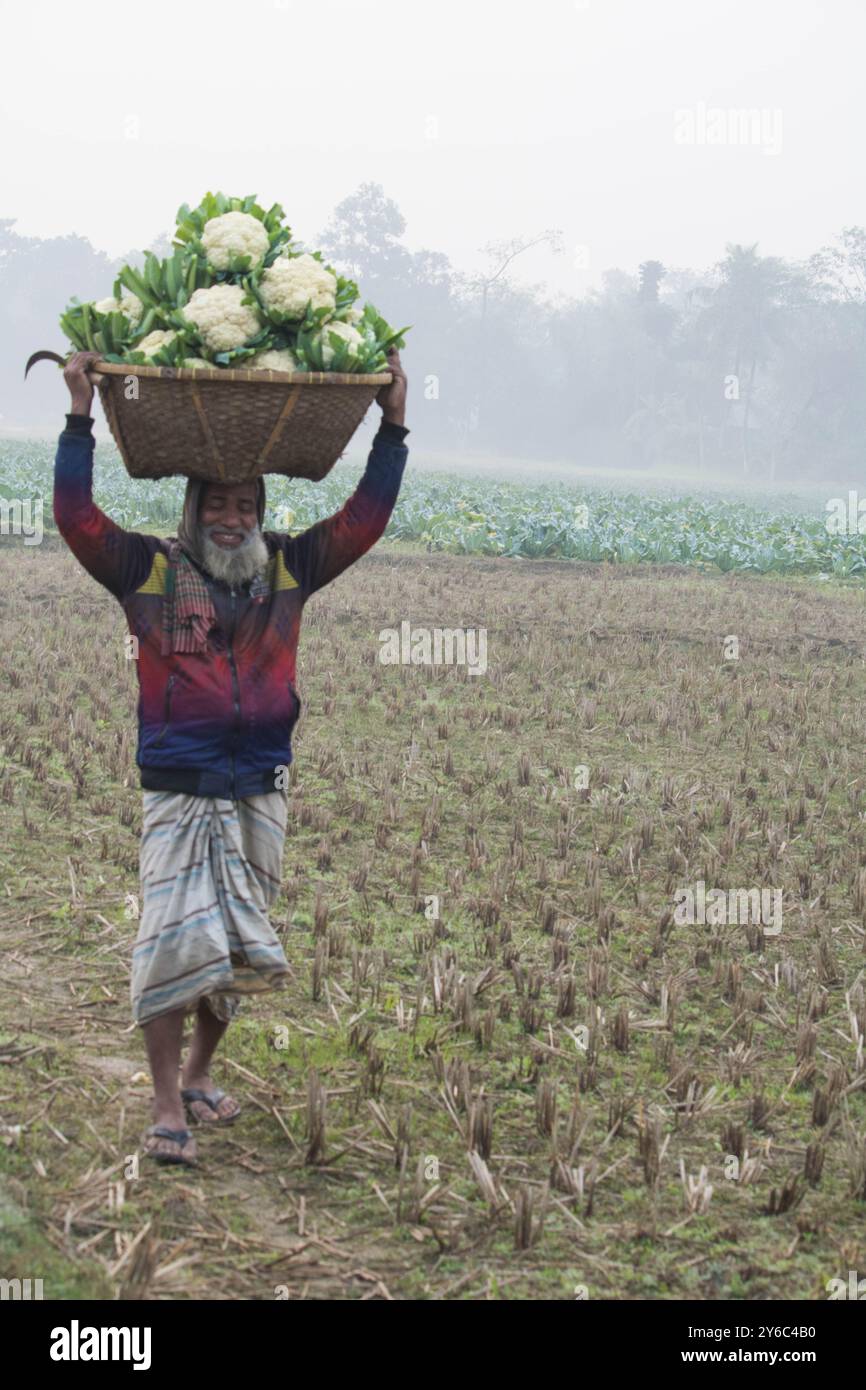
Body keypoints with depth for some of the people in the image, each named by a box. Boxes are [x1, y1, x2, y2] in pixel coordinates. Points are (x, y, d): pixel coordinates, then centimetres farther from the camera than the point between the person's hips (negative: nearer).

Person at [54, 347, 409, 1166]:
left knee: (237, 952, 11)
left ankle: (199, 1075, 29)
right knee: (173, 944, -10)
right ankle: (167, 1108, -3)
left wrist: (392, 428, 3)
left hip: (259, 794, 3)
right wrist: (80, 416, -12)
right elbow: (76, 517, -7)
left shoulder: (287, 570, 9)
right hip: (178, 792, -3)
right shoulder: (150, 571, 1)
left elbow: (363, 522, 9)